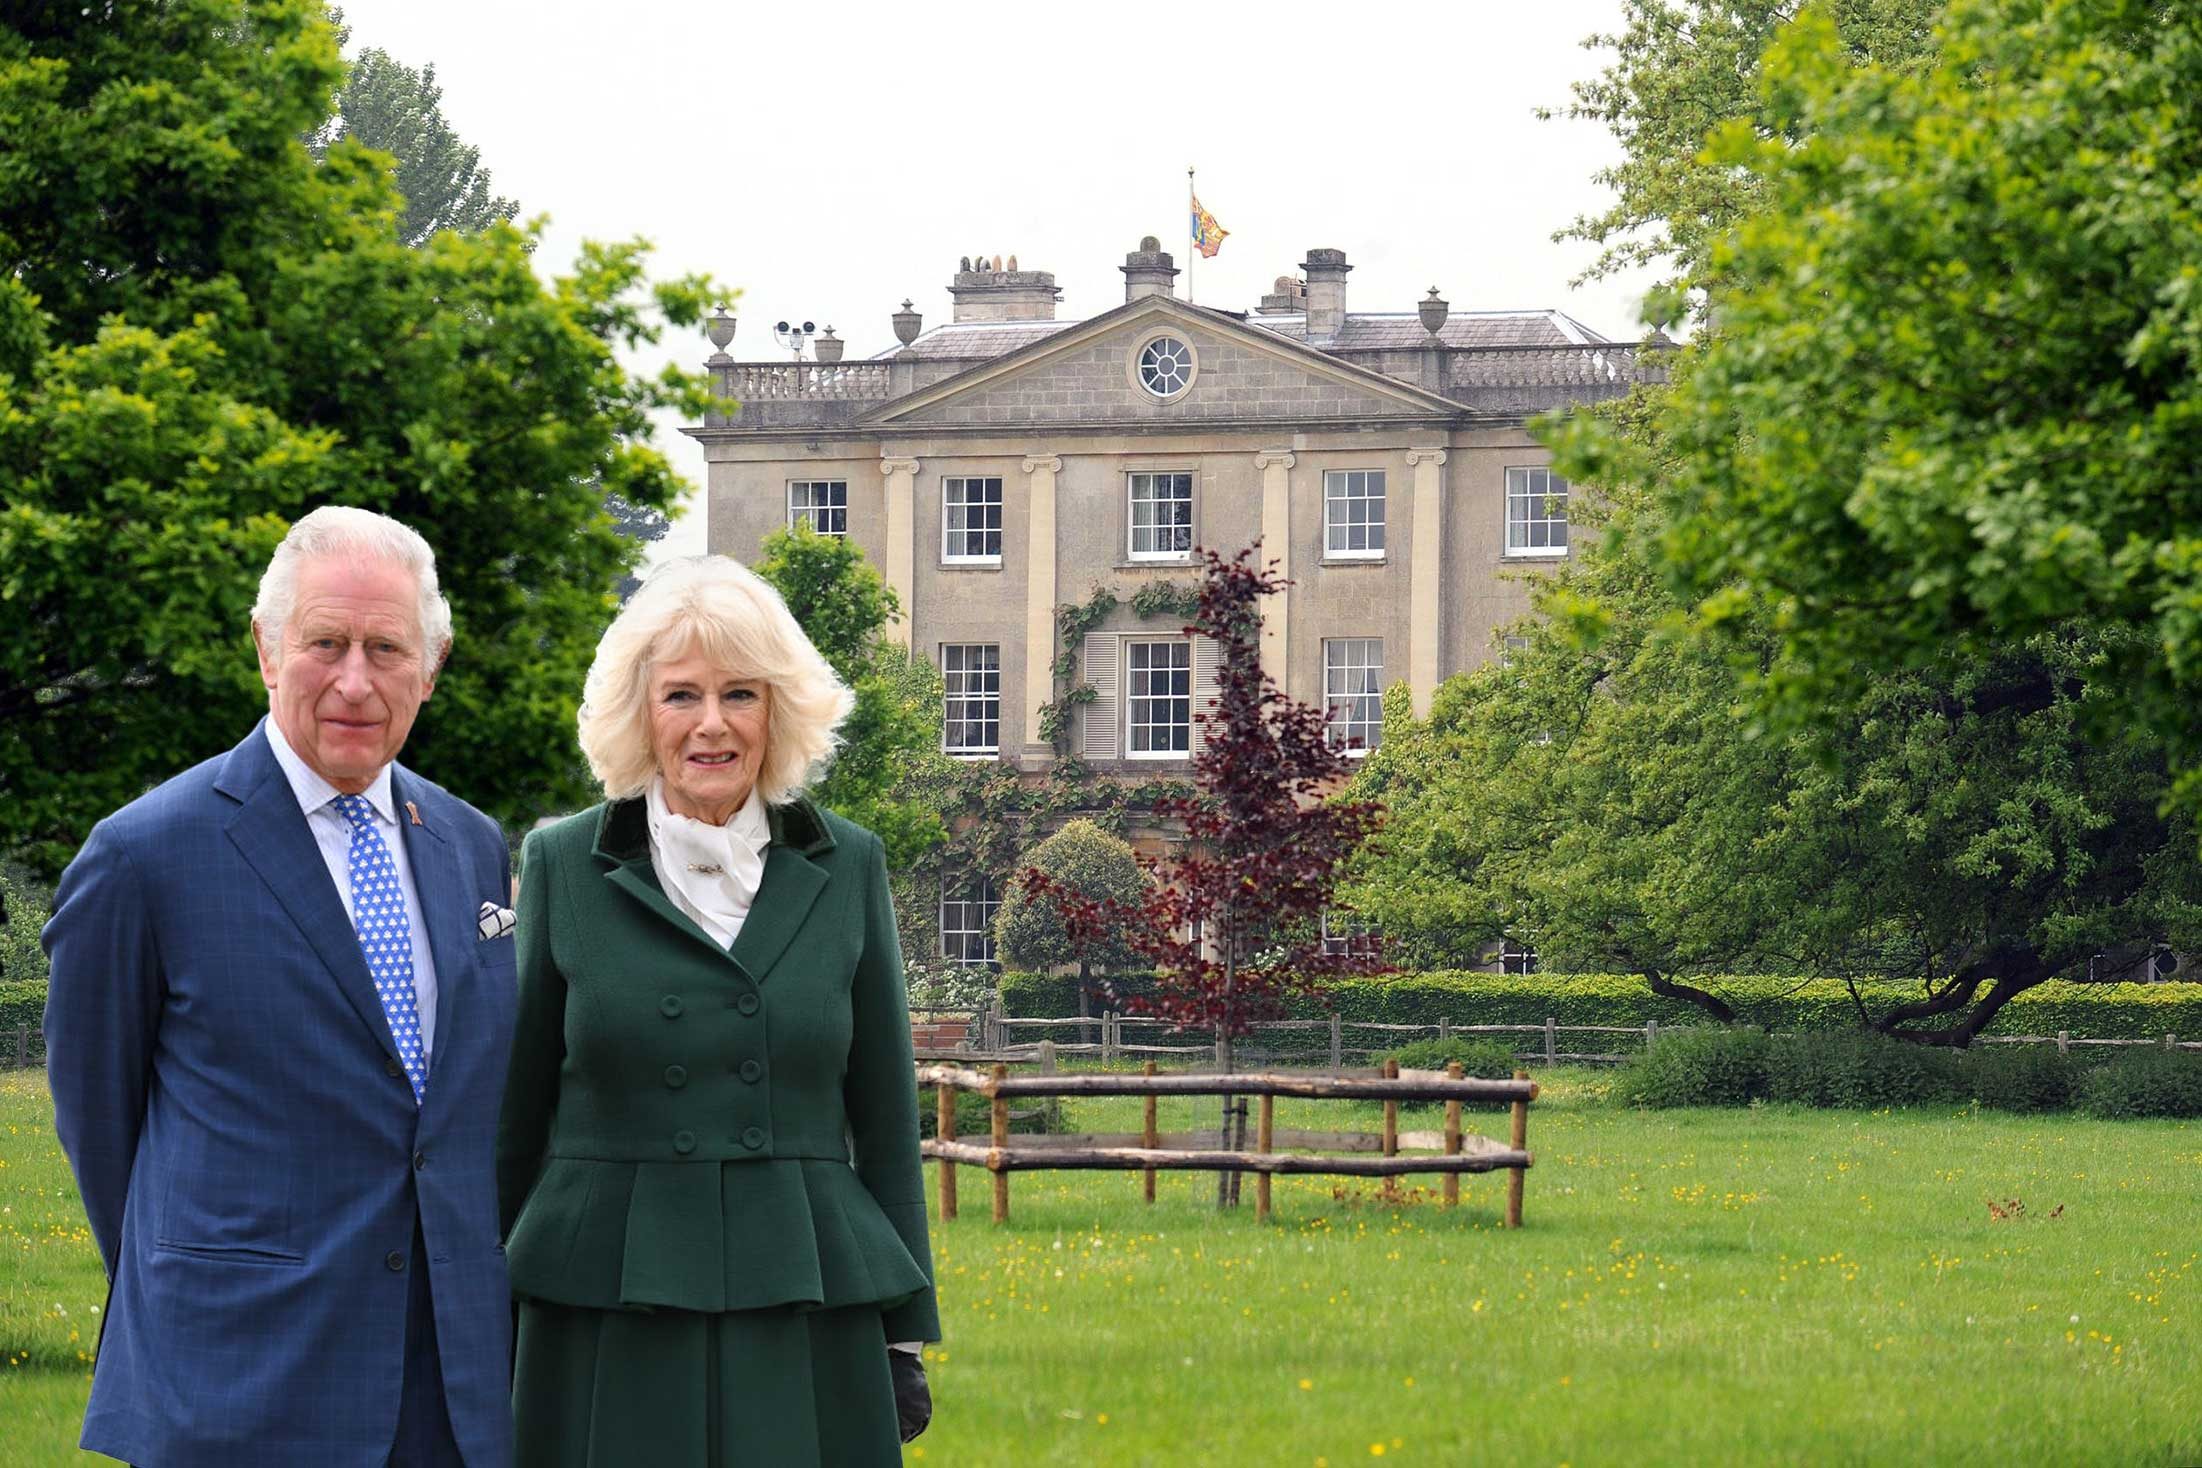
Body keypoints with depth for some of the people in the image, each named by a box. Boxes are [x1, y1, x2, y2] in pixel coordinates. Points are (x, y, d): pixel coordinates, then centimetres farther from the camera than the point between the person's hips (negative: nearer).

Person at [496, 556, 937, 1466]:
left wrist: (905, 1338, 7)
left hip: (806, 1313, 1)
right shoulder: (564, 866, 2)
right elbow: (515, 1115, 6)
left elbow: (884, 1116, 9)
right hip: (608, 1315, -1)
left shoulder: (846, 868, 6)